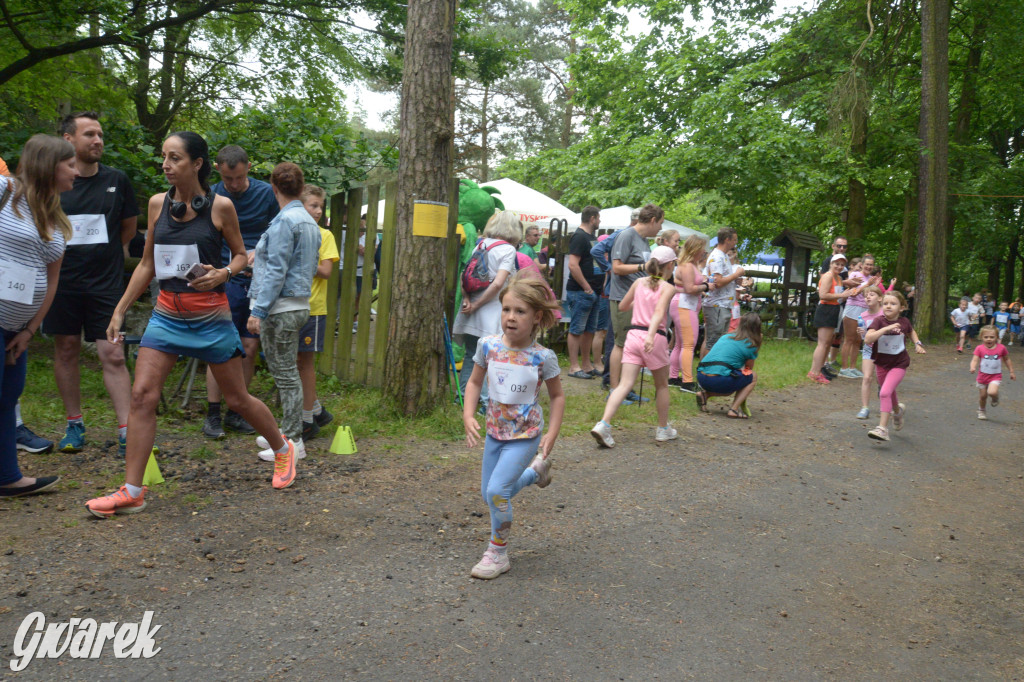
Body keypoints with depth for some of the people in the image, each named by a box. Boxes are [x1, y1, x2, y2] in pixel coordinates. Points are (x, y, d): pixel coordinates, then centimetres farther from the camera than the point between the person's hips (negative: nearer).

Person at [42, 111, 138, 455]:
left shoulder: (117, 180, 2)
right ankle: (74, 424, 23)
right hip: (62, 281, 1)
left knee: (113, 354, -4)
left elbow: (129, 226, 14)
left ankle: (126, 432, -2)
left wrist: (102, 253, 10)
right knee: (66, 349, 9)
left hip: (106, 282, 0)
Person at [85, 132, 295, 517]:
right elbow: (147, 264, 12)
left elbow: (241, 255, 5)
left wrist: (222, 273, -17)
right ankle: (131, 492, 1)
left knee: (237, 399, 7)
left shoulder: (220, 206, -6)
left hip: (211, 315, -3)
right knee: (142, 395, -8)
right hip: (167, 312, 4)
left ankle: (283, 449, 32)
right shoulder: (157, 204, 5)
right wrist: (119, 310, 11)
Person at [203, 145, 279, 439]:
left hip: (258, 281, 2)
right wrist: (228, 267, -10)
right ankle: (212, 415, 6)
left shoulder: (266, 193, 3)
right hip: (224, 281, -1)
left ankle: (234, 412, 17)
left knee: (250, 348, 3)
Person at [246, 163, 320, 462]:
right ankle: (288, 432, 26)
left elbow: (276, 271, -18)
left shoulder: (284, 221, -14)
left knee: (285, 374, -3)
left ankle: (293, 442, 4)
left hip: (280, 308, -9)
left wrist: (259, 311, -17)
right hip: (300, 305, 10)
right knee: (287, 372, 16)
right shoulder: (310, 222, 14)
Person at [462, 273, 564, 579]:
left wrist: (551, 435, -11)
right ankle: (535, 471, 43)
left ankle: (498, 554, 4)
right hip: (494, 431, 5)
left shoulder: (543, 357, -16)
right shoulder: (488, 345, -9)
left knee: (497, 490, -18)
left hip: (525, 435, -5)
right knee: (489, 494, 15)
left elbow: (557, 396, -2)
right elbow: (475, 382, 4)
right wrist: (468, 416, -10)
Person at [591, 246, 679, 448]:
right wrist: (651, 335, -34)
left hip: (633, 334, 4)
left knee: (625, 384, -3)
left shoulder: (639, 282, 11)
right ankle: (663, 429, 28)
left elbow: (622, 306, 20)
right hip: (655, 337, -4)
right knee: (662, 385, 17)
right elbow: (659, 312, -21)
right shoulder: (668, 288, -3)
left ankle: (603, 424, -21)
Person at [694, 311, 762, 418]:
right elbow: (749, 368, 17)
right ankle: (733, 410, 2)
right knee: (753, 376, 15)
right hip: (719, 380, -7)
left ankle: (705, 394, 8)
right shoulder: (751, 345, 4)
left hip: (701, 378, 7)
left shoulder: (726, 336, 22)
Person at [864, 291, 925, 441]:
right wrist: (886, 328, -37)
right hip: (881, 364, 2)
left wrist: (917, 344, 3)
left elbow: (911, 332, 18)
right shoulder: (879, 321, -15)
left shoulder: (904, 322, -8)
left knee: (885, 392, -20)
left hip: (899, 364, -2)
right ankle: (898, 410, 57)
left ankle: (883, 428, -16)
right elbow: (867, 339, -33)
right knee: (889, 393, 23)